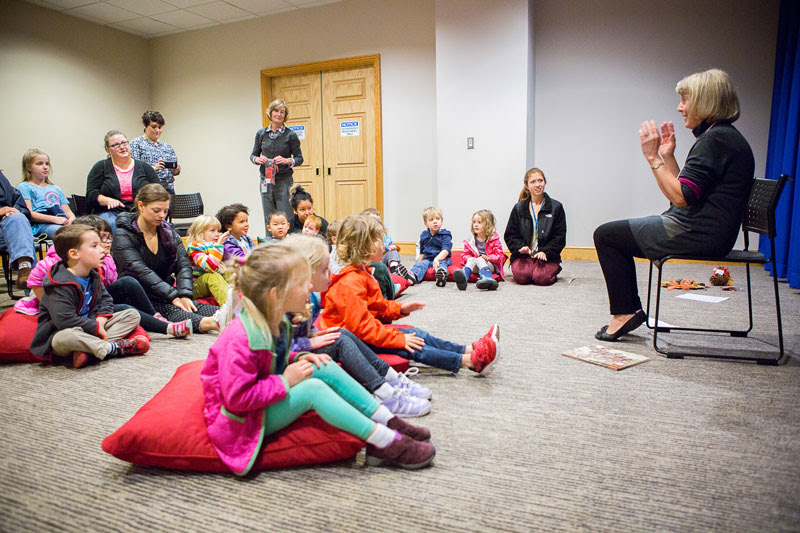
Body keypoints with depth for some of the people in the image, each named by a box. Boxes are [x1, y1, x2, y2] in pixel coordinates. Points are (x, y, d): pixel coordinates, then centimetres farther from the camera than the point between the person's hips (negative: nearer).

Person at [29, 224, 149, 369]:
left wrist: (100, 321, -8)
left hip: (87, 330, 8)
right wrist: (95, 328, -21)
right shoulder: (60, 285, -22)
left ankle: (88, 349, -22)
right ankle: (114, 348, -25)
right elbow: (64, 320, -30)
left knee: (132, 315, -2)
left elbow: (105, 299, 12)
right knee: (65, 338, -44)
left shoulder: (93, 276, 6)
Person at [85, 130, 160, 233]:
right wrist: (108, 200, -15)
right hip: (110, 212, 0)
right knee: (110, 224, -36)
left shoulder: (144, 167, 16)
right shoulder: (101, 167, 13)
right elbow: (91, 194, 6)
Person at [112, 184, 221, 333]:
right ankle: (207, 323, -64)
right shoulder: (123, 236, -4)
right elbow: (141, 272, -18)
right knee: (170, 310, -36)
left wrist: (184, 295, -19)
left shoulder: (168, 232, 13)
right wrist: (173, 296, -28)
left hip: (164, 296, 5)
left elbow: (183, 264, 0)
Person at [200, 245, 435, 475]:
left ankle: (389, 422, -6)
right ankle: (387, 443, -21)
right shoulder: (240, 340, -30)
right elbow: (237, 398, -30)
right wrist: (285, 381, -25)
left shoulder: (275, 323, -1)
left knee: (327, 369, -8)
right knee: (313, 389, -28)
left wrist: (297, 360, -4)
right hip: (242, 421, -9)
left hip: (270, 400, 9)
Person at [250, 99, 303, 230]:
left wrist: (287, 161, -18)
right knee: (268, 220, 7)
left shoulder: (290, 135, -1)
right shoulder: (261, 134, 7)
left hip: (284, 181, -3)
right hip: (266, 181, 3)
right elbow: (253, 155, 14)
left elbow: (299, 158, 0)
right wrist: (257, 159, -9)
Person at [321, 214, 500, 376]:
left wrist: (400, 309, 6)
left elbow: (377, 306, 23)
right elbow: (361, 326, -28)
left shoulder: (361, 273, 12)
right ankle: (470, 361, -25)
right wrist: (399, 339, -25)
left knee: (416, 334, -3)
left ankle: (471, 350, -7)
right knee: (410, 347, -20)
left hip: (366, 331, 10)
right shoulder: (350, 284, -24)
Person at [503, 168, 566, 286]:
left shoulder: (556, 207, 5)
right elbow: (510, 235, 9)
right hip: (523, 255, 1)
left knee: (541, 277, -28)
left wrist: (545, 252, -13)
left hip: (547, 255, 0)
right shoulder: (519, 208, 9)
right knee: (521, 276, -29)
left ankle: (554, 270, 7)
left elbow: (560, 236, 3)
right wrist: (520, 247, -12)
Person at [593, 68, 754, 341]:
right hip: (703, 229, 11)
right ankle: (631, 309, 20)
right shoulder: (726, 137, 16)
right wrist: (668, 156, 11)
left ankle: (625, 311, 3)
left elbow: (681, 197, -25)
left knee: (605, 235, -4)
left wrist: (653, 157, -19)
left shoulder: (715, 139, -17)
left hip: (696, 233, -11)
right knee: (614, 234, 20)